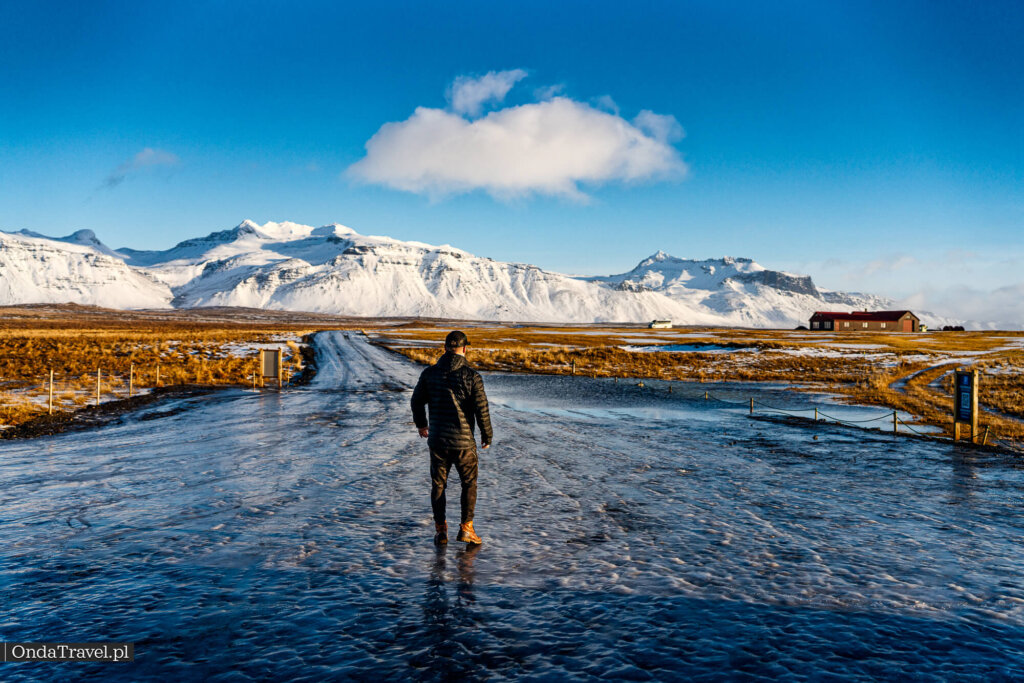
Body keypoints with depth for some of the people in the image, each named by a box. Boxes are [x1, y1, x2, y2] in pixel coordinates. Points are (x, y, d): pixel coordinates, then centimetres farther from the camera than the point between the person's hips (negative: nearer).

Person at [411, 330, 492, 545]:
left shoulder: (429, 373, 0)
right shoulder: (471, 376, -10)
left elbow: (417, 401, 9)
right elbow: (482, 409, -10)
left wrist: (421, 424, 27)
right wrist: (487, 436, 4)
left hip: (437, 439, 2)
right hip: (464, 440, -2)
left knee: (438, 485, 14)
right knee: (469, 484, 14)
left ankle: (440, 530, 16)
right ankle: (466, 528, 12)